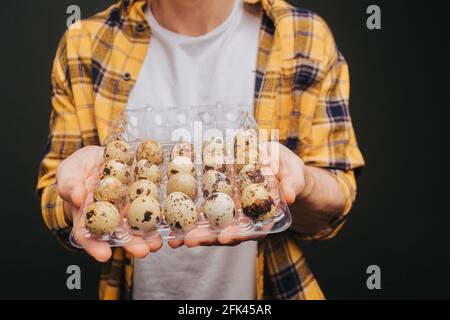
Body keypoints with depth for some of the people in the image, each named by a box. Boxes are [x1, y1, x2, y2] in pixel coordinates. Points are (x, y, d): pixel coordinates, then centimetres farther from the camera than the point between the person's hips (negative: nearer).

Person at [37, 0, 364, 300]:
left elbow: (334, 205, -10)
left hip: (266, 286, 0)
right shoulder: (84, 45, -9)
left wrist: (291, 179, -32)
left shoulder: (306, 37, -11)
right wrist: (79, 194, -30)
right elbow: (54, 206, -8)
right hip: (142, 286, 1)